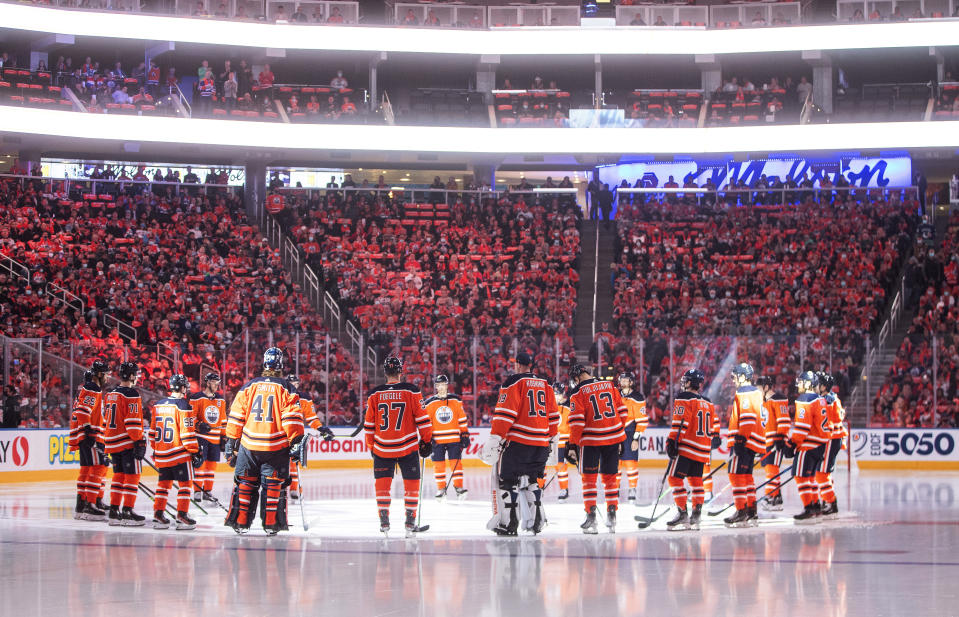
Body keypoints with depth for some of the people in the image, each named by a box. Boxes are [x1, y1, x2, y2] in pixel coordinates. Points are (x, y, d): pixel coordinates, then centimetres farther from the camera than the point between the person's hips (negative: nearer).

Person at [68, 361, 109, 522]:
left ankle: (81, 505, 15)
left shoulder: (88, 389, 22)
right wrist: (89, 432, -25)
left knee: (86, 469, 12)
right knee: (98, 468, -13)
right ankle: (90, 505, -18)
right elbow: (83, 412, -21)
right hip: (90, 436, -11)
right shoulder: (91, 390, -11)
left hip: (90, 436, 11)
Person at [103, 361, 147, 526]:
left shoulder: (110, 395, 14)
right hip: (128, 443, -8)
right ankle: (127, 512, -7)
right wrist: (139, 442, -16)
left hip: (113, 443, 8)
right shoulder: (131, 394, -12)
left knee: (119, 476, 14)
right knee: (132, 476, -3)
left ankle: (114, 511, 13)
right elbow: (133, 421, -18)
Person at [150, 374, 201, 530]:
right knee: (185, 483, 2)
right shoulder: (183, 406, -12)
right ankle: (182, 516, -2)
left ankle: (158, 515, 12)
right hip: (179, 453, -6)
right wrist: (195, 452, -9)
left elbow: (153, 431, 16)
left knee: (164, 483, 14)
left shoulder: (158, 405, 9)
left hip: (161, 454, 6)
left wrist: (155, 450, 26)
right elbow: (187, 433, -15)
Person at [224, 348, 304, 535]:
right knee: (273, 484, 6)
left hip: (249, 444, 2)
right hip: (276, 447, -2)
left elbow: (236, 417, 7)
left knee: (245, 483, 12)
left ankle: (240, 521, 12)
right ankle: (271, 524, 3)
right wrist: (295, 442, -3)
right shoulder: (286, 388, -1)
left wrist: (231, 442, 14)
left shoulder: (249, 386, 6)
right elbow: (292, 418, -7)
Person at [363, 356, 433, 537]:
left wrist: (371, 446, 19)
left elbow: (369, 424, 8)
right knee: (411, 483, 7)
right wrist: (426, 440, 8)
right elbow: (422, 418, -2)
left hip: (382, 448, 2)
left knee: (382, 483, 10)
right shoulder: (411, 391, -4)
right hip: (408, 447, -2)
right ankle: (410, 522, 6)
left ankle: (384, 521, 7)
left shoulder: (374, 395, 2)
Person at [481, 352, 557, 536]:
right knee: (531, 480, 19)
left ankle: (508, 523, -6)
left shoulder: (513, 382, -5)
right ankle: (536, 521, 16)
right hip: (541, 442, 6)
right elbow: (553, 415, 18)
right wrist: (553, 438, 28)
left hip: (518, 440, -6)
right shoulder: (545, 385, 14)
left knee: (508, 480, -1)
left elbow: (505, 413, -13)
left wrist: (495, 437, -13)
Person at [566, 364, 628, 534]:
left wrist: (573, 444, -6)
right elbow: (622, 411, 10)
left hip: (590, 440, -4)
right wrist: (619, 434, 19)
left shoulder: (578, 392, -5)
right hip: (614, 438, 4)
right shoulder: (610, 386, 8)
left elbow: (577, 421, -11)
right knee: (611, 477, 13)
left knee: (589, 477, 6)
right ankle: (612, 516, 12)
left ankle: (591, 516, -1)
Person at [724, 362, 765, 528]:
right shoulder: (756, 392, 18)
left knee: (736, 474, -9)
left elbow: (747, 418, -22)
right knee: (746, 475, 15)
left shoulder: (743, 393, -12)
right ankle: (751, 512, 16)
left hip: (744, 441, -10)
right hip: (752, 441, 10)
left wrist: (740, 439, -23)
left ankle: (742, 512, -12)